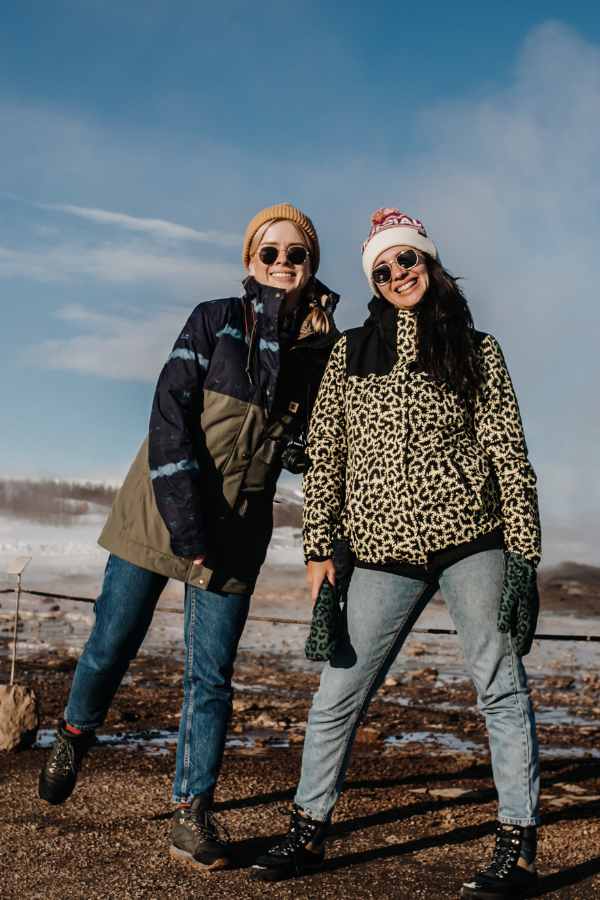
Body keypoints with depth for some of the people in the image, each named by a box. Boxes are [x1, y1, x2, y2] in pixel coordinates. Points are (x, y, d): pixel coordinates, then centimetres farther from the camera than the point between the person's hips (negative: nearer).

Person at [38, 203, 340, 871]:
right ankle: (74, 735, 36)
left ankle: (193, 810, 15)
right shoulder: (215, 320, -5)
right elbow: (170, 414, -11)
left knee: (211, 674, 2)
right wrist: (185, 521, -18)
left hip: (238, 528, 2)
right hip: (160, 507, -1)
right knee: (112, 642, 6)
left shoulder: (325, 347, 2)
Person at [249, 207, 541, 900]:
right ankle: (308, 833, 19)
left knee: (501, 688, 0)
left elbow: (507, 450, 4)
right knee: (337, 697, 3)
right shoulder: (350, 352, 11)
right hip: (385, 551, 2)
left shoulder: (476, 349, 7)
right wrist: (319, 549, 3)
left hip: (471, 537, -1)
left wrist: (523, 548, -3)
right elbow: (325, 455, 10)